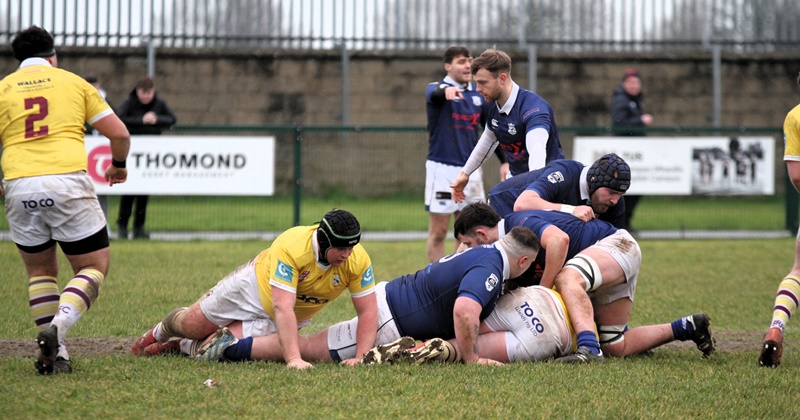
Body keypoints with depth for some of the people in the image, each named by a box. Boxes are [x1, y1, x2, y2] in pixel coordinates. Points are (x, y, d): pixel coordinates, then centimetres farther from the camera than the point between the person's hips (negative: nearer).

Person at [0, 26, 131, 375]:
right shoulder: (73, 82, 14)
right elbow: (119, 134, 13)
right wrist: (118, 165, 34)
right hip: (68, 182, -2)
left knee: (40, 271, 19)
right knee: (94, 266, 9)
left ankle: (55, 354, 9)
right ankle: (58, 326, -17)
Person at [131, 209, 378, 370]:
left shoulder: (357, 260, -29)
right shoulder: (291, 246, -40)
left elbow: (368, 311, -21)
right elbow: (283, 307, -44)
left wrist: (362, 357, -34)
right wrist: (293, 359, -51)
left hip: (287, 319, 3)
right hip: (256, 288, -2)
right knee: (191, 326, 14)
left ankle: (183, 346, 25)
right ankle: (160, 332, 51)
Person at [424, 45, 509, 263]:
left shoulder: (478, 95, 10)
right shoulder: (436, 88, -6)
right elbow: (434, 93, -31)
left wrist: (504, 161, 6)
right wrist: (447, 90, -55)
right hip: (443, 169, -5)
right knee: (438, 232, -2)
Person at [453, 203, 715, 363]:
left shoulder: (520, 224, -20)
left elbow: (559, 239, -36)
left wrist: (543, 290, -28)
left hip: (616, 244, -10)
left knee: (567, 278, -37)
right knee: (616, 348, 6)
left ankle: (589, 349, -49)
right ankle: (687, 327, 17)